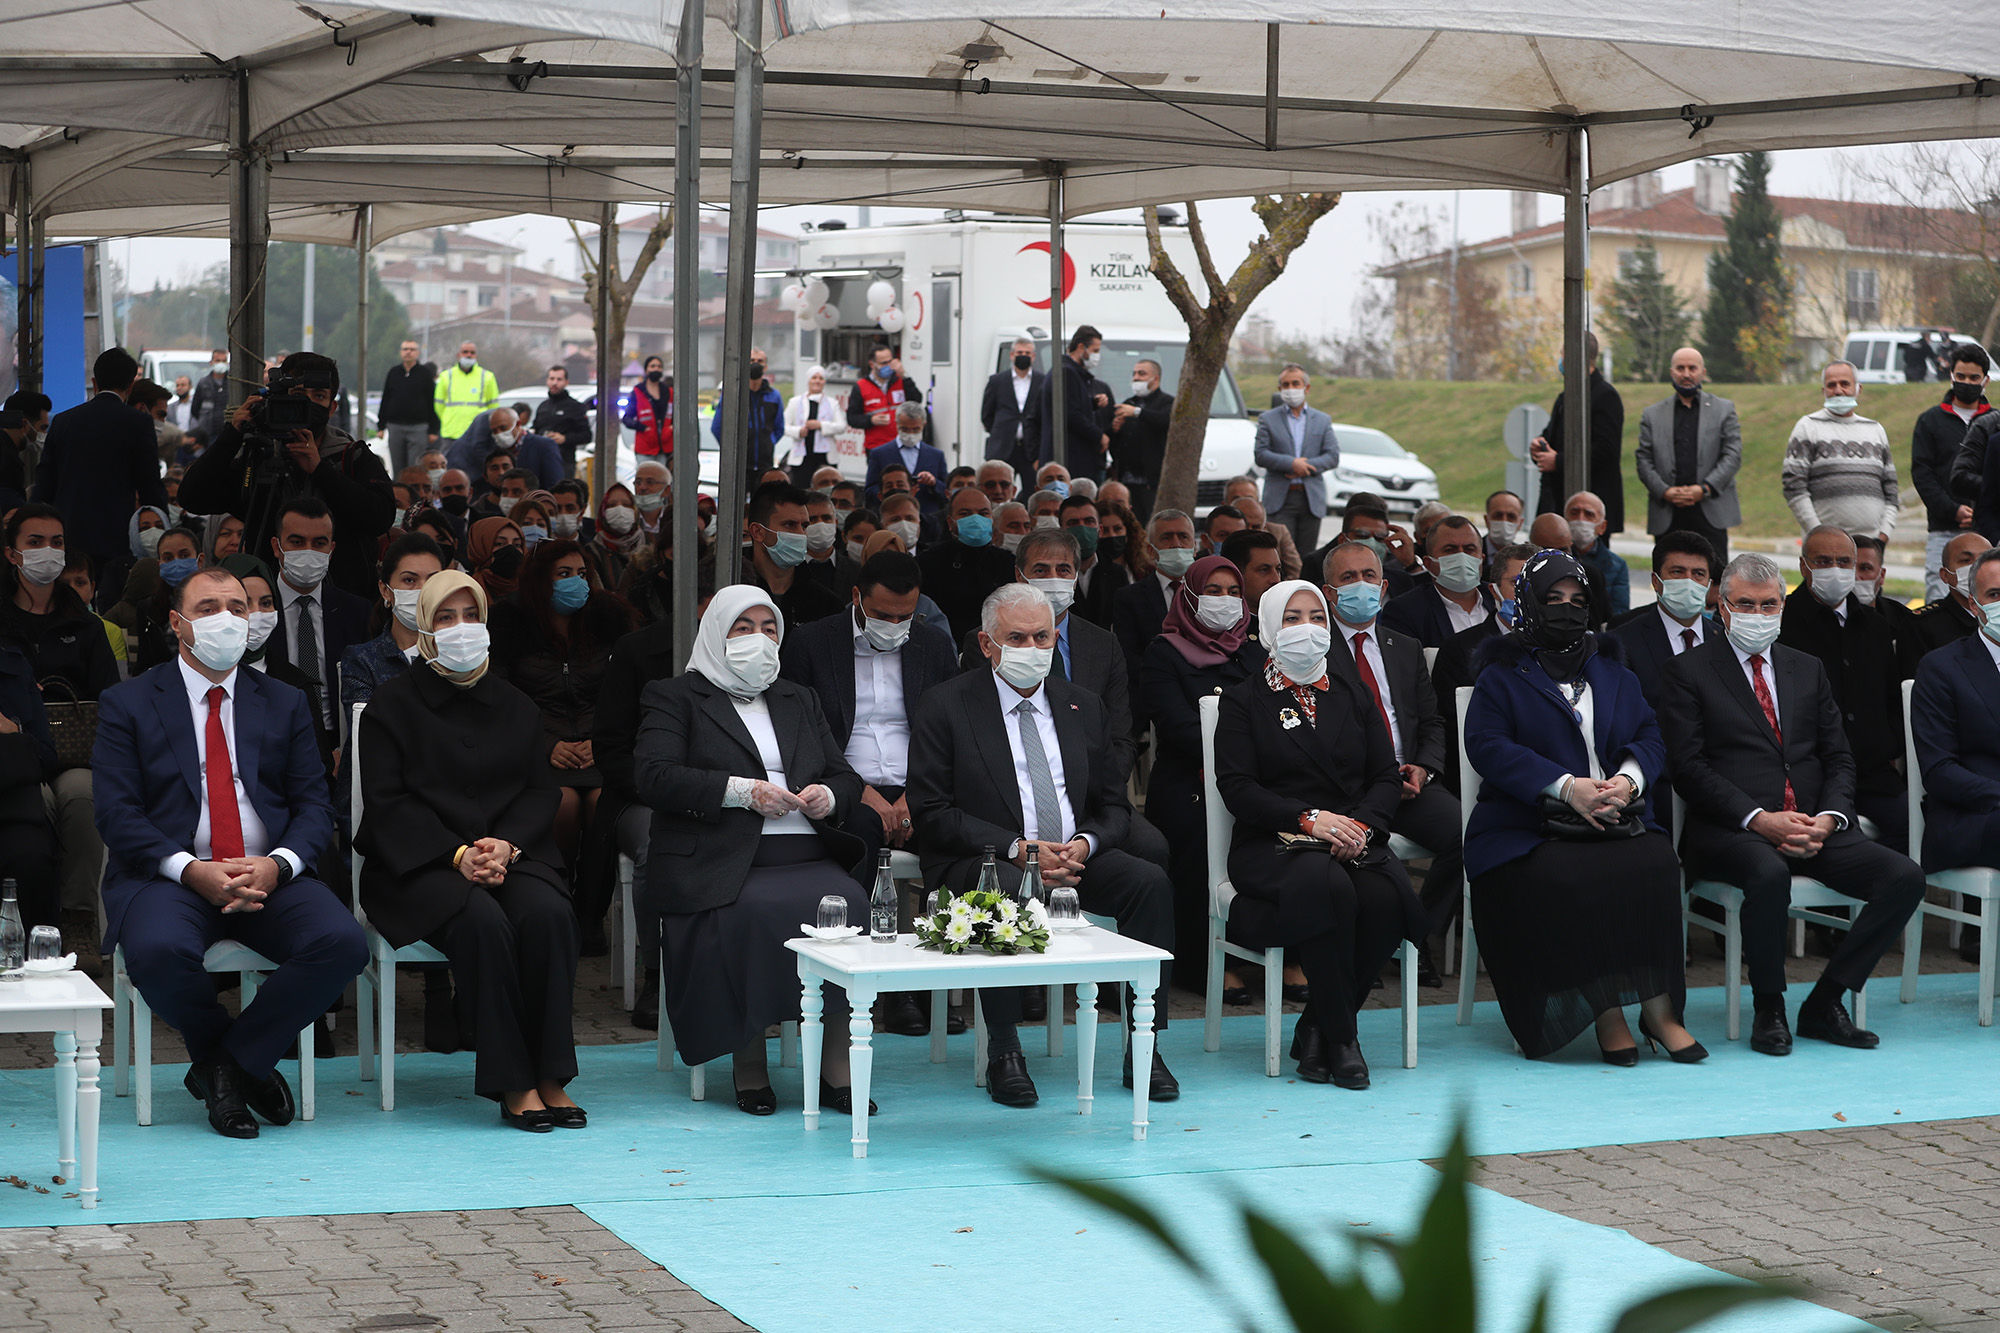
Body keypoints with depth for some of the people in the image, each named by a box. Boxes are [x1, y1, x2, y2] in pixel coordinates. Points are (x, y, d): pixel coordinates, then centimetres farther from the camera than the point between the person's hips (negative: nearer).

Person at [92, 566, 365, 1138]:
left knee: (342, 942, -28)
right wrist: (190, 870, -18)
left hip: (269, 877, 2)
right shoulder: (127, 704, 8)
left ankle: (233, 1061, -8)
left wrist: (276, 864, -13)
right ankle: (241, 1065, -6)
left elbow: (314, 805, 9)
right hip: (168, 875, -2)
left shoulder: (285, 704, 17)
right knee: (158, 951, -36)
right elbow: (117, 813, -2)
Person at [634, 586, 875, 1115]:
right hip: (720, 865, -4)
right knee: (753, 913, -36)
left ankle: (837, 1071, -23)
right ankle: (749, 1068, -22)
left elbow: (846, 777, 24)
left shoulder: (798, 700, 28)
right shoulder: (674, 697, 11)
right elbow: (653, 776, -6)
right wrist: (740, 791, -14)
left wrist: (828, 796, -1)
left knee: (848, 904, -28)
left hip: (807, 856, 4)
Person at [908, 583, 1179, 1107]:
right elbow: (933, 812, -7)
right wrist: (1018, 849, -18)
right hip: (981, 860, -4)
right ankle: (1003, 1052, -25)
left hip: (1075, 855, 4)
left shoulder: (1083, 707, 15)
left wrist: (1085, 844, -10)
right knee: (1004, 891, -38)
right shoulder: (946, 707, 0)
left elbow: (1114, 806, 15)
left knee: (1150, 881, -23)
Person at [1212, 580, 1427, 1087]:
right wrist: (1308, 818, -17)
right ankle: (1341, 1038, -26)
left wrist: (1360, 825, -9)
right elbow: (1237, 787, -3)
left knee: (1386, 894, -31)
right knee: (1327, 887, -37)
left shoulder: (1351, 695, 21)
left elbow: (1387, 775, 13)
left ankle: (1316, 1029, -15)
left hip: (1354, 840, 3)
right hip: (1272, 845, -3)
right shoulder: (1243, 701, 9)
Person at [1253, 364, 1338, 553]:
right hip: (1280, 498, -2)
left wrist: (1303, 467, -12)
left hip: (1311, 499, 2)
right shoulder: (1267, 419, 8)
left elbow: (1333, 457, 3)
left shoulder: (1323, 420, 13)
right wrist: (1291, 463, -15)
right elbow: (1260, 455, -3)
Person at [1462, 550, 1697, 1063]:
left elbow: (1649, 738, 15)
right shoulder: (1501, 679, 11)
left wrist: (1627, 779, -10)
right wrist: (1566, 786, -17)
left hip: (1618, 822, 3)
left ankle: (1659, 1008, -24)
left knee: (1658, 863, -28)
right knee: (1566, 881, -35)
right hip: (1528, 828, -3)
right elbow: (1487, 746, -5)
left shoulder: (1615, 675, 25)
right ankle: (1606, 1016, -28)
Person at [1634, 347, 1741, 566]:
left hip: (1711, 514, -1)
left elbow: (1733, 455, 2)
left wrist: (1705, 489, -10)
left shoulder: (1724, 410, 11)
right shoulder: (1652, 415, 14)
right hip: (1667, 516, 1)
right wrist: (1664, 491, -9)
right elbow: (1643, 460, 7)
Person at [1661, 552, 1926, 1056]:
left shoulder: (1807, 670, 21)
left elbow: (1839, 758, 16)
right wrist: (1758, 819, -16)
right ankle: (1768, 1009, -16)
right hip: (1729, 832, -5)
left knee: (1904, 877, -18)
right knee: (1769, 874, -39)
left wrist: (1829, 818, -5)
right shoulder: (1691, 671, 6)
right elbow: (1688, 767, -5)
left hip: (1814, 829, 5)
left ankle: (1823, 1004, -8)